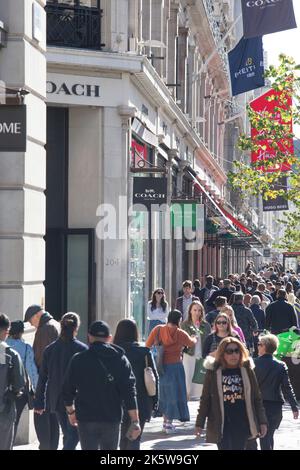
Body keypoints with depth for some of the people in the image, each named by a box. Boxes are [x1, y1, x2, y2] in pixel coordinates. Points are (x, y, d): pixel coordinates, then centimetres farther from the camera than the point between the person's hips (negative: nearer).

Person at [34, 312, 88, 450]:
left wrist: (39, 402, 10)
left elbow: (42, 378, 5)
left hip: (56, 400, 5)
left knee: (67, 435, 16)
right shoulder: (82, 349, -9)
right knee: (73, 435, -3)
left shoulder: (50, 349, 2)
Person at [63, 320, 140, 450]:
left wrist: (70, 411, 21)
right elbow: (129, 392, -5)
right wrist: (135, 421, -6)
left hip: (86, 419, -1)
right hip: (112, 419, 1)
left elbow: (68, 390, 4)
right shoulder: (120, 359, 1)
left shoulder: (78, 360, -1)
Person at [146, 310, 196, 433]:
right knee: (173, 393, 7)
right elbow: (191, 343, 9)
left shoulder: (158, 330, -4)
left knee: (163, 392, 18)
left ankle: (165, 420, 24)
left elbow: (148, 344, -1)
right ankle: (169, 423, 8)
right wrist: (195, 338, 31)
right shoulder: (180, 334, -10)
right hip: (175, 366, -4)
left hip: (160, 366, 4)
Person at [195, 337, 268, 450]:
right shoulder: (213, 372, 0)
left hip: (242, 424, 1)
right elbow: (205, 399, 4)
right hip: (222, 424, -1)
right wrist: (200, 423, 3)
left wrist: (262, 422, 4)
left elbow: (257, 398, 7)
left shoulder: (247, 371, 4)